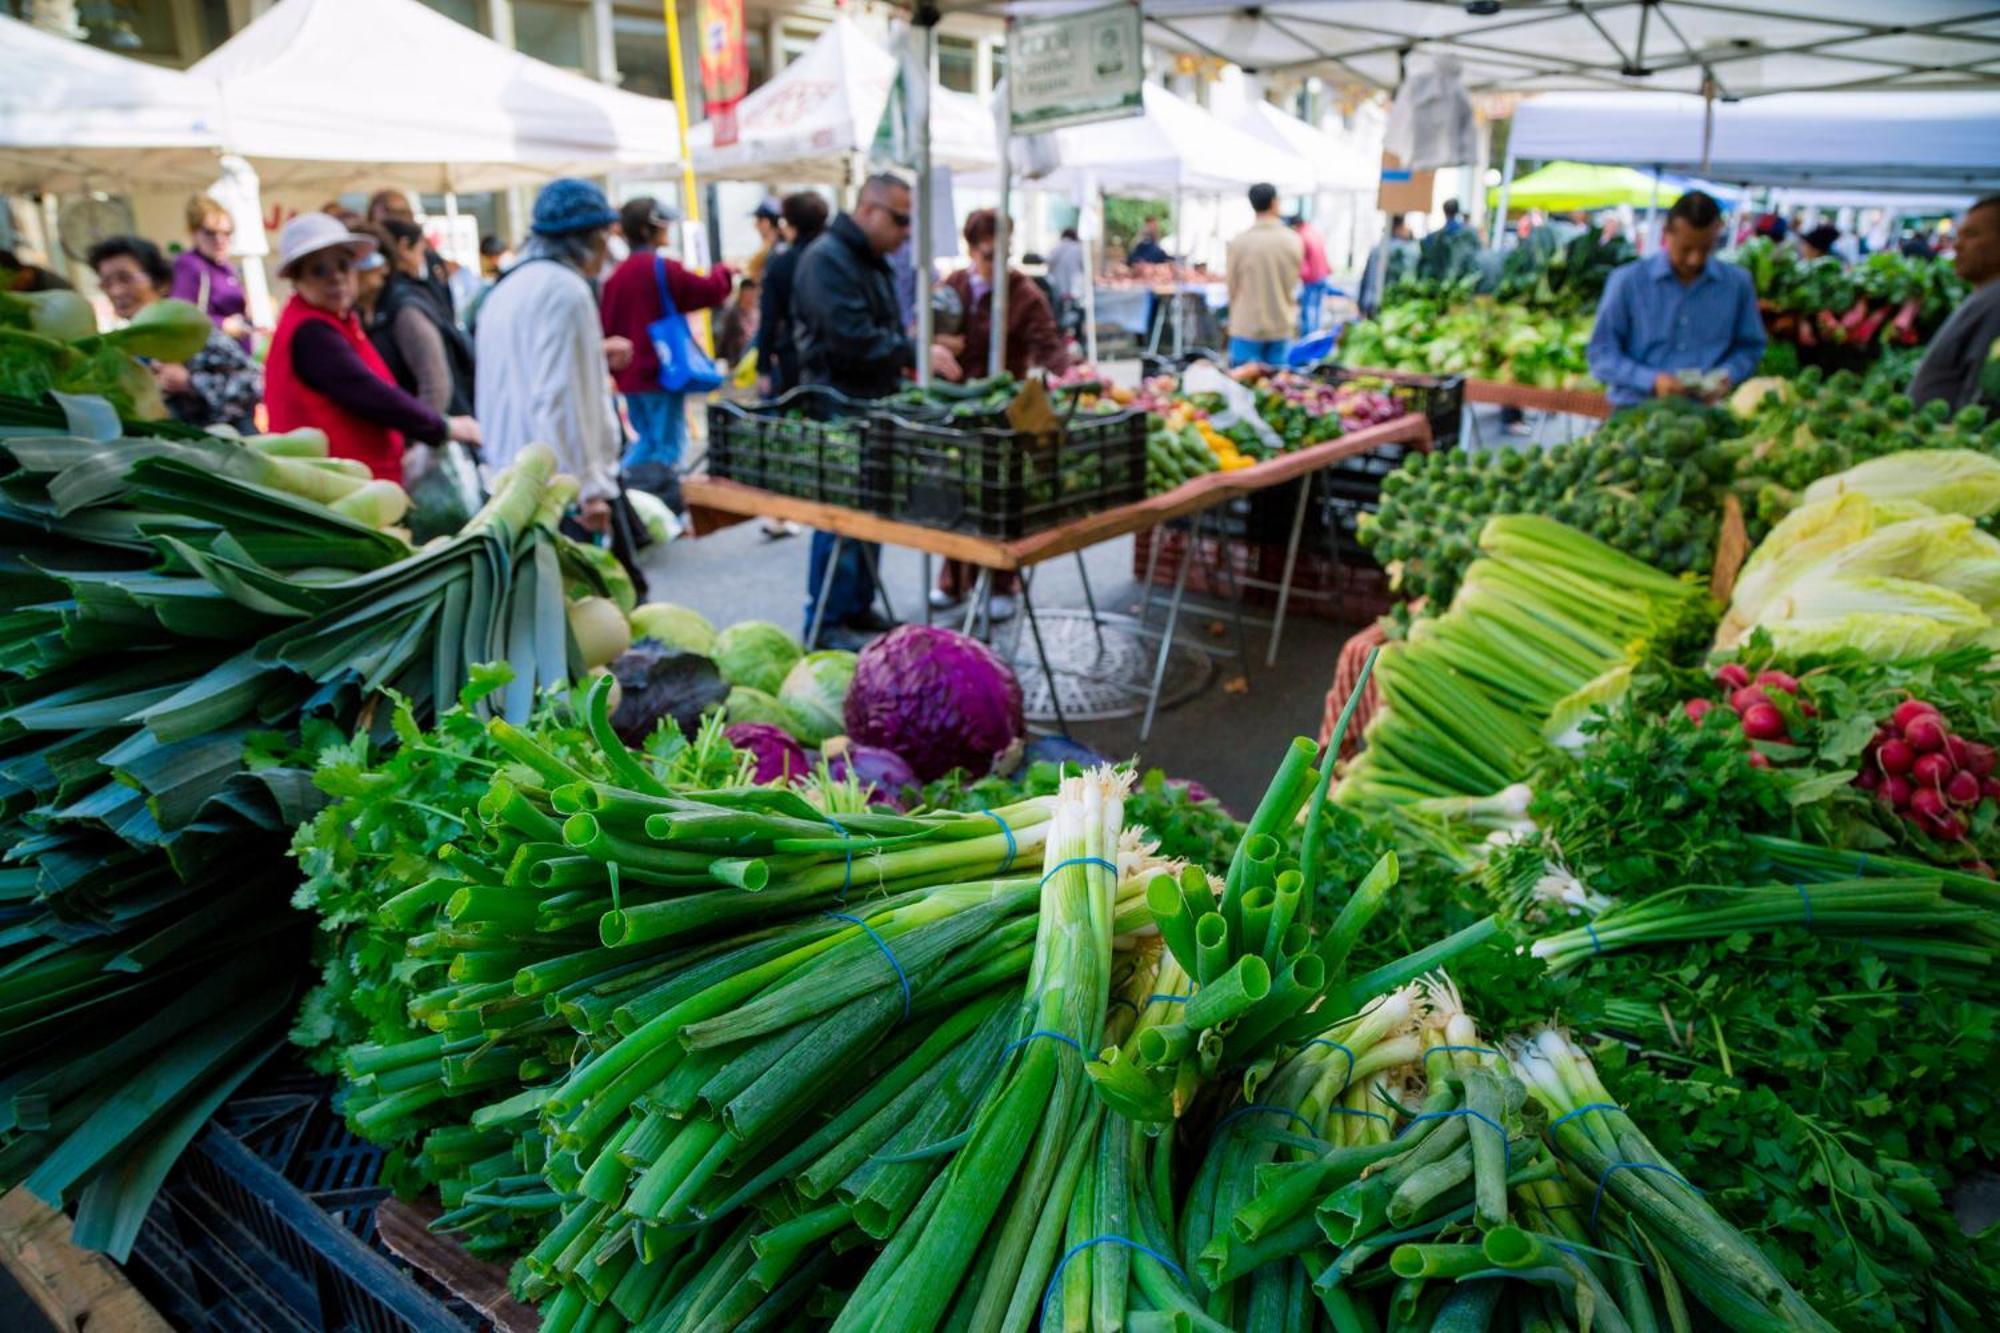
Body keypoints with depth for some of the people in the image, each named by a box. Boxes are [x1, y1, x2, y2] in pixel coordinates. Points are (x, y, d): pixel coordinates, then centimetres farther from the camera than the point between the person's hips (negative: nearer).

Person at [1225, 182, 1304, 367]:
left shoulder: (1239, 242, -9)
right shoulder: (1293, 241, -4)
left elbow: (1233, 286, 1)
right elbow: (1293, 284, 7)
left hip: (1247, 326, -2)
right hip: (1281, 327, 2)